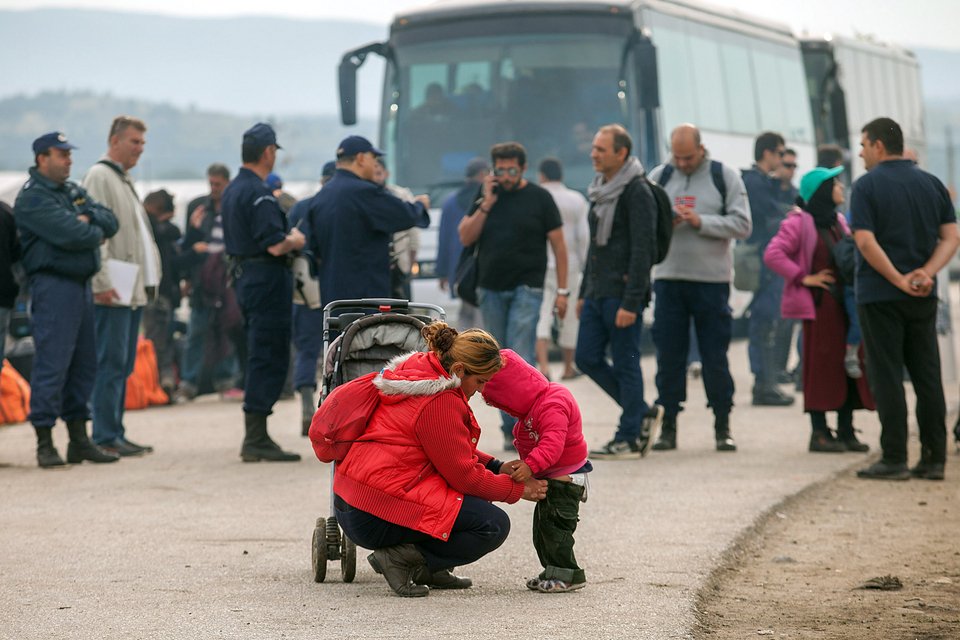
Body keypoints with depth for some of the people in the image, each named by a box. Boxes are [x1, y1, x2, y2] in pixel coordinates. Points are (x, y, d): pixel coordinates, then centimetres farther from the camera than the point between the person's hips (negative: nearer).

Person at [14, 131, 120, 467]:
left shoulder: (74, 191, 19)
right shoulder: (32, 199, -9)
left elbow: (110, 222, 10)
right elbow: (70, 235, -20)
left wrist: (87, 220, -9)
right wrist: (95, 232, -1)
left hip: (81, 285, 9)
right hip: (53, 285, -9)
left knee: (84, 363, 11)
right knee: (52, 364, -10)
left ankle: (79, 440, 17)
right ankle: (45, 443, -6)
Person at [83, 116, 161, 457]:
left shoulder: (124, 180, 22)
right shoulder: (99, 177, -8)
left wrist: (149, 281, 20)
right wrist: (102, 281, -22)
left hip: (134, 290, 10)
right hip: (113, 291, -10)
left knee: (123, 365, 11)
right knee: (111, 364, -9)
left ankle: (115, 433, 15)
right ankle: (106, 436, -8)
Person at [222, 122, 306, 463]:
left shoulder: (232, 191, 13)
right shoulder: (259, 194, -18)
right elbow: (275, 245, -24)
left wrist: (286, 237, 18)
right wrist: (296, 240, -4)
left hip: (244, 276, 10)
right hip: (267, 281, -10)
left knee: (260, 359, 15)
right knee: (269, 360, -7)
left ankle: (254, 438, 17)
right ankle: (256, 440, -7)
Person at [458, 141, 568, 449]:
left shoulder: (539, 198, 1)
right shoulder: (486, 196, 10)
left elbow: (558, 244, 3)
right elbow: (465, 237, 3)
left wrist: (562, 290, -2)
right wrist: (486, 204, -7)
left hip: (526, 288, -4)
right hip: (491, 290, 4)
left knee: (521, 358, -14)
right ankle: (511, 429, 12)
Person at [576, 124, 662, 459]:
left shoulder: (637, 193, -12)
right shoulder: (601, 190, 16)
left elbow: (642, 251, -17)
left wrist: (631, 302, -21)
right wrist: (584, 292, 21)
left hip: (622, 294, -9)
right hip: (597, 293, 9)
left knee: (626, 364, -3)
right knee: (587, 358, 7)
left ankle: (629, 438, 5)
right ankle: (643, 413, 19)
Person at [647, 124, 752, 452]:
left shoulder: (725, 177, 1)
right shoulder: (659, 177, 8)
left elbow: (741, 225, -6)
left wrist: (700, 222, -16)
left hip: (712, 280, -2)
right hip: (668, 278, 2)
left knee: (715, 356, 2)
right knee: (669, 356, 3)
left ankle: (722, 426, 12)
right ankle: (668, 425, 11)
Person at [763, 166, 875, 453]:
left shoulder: (839, 221, 16)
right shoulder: (799, 222, -8)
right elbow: (772, 254, -16)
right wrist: (804, 278, -15)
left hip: (846, 302, 8)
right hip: (819, 304, -7)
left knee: (851, 365, 5)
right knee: (821, 366, -6)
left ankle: (846, 431, 12)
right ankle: (819, 432, 0)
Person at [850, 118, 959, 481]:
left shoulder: (867, 186, -7)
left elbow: (866, 242, -18)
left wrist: (900, 280, -16)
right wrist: (926, 272, -9)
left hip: (879, 295, -5)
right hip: (924, 299, 5)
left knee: (887, 377, -2)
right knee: (927, 376, 8)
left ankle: (894, 460, -4)